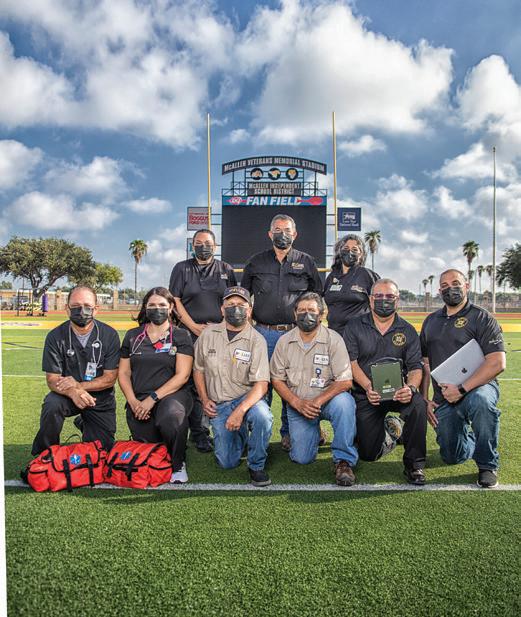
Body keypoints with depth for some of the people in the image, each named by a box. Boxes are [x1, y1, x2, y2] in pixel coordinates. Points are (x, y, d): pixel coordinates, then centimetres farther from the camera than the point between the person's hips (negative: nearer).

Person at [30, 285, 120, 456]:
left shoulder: (109, 335, -13)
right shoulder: (55, 337, -12)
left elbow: (110, 378, -11)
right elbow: (52, 379, -13)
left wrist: (79, 385, -26)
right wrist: (73, 392, -34)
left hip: (100, 399, 1)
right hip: (68, 395, -1)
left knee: (103, 449, 5)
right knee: (51, 405, -35)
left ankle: (84, 425, 38)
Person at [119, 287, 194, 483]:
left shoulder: (181, 336, 4)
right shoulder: (133, 336, 15)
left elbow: (182, 375, -6)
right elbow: (123, 373, 12)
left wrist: (153, 398, -14)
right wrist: (133, 402, -5)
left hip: (172, 395, -3)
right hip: (138, 400, 4)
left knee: (171, 414, -38)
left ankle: (178, 465, -12)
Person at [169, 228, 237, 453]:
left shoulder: (226, 270, 14)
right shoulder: (182, 269, 10)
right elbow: (175, 301, 3)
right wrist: (194, 326, -7)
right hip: (191, 333, -1)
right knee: (194, 383, -2)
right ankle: (198, 433, 7)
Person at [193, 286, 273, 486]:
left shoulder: (256, 340, -10)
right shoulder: (208, 334, 1)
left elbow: (261, 384, -18)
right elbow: (198, 369, 13)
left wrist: (240, 410, -32)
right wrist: (205, 399, 2)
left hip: (247, 397, -2)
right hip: (218, 404, 2)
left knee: (262, 416, -37)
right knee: (227, 462, -5)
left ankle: (256, 466, -10)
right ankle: (239, 433, 30)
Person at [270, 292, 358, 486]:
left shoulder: (333, 339, -10)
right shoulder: (284, 342, -1)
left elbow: (345, 381, -15)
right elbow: (277, 379, 1)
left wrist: (318, 401, -26)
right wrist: (297, 403, -15)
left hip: (327, 399, -2)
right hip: (297, 404, 2)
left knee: (343, 402, -37)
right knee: (302, 458, -5)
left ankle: (344, 460, -20)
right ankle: (314, 432, 30)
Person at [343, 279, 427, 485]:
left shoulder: (407, 331, 7)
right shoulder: (355, 326, 3)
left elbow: (415, 367, 0)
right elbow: (351, 362, -5)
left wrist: (410, 387, -23)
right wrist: (368, 387, -21)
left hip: (398, 392, 1)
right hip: (365, 395, 0)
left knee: (418, 404, -35)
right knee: (369, 454, -6)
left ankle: (414, 464, -13)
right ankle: (390, 429, 28)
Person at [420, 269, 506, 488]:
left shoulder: (481, 318, -4)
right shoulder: (431, 321, 13)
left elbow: (497, 363, -15)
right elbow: (425, 364, 14)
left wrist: (461, 389, -22)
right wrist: (424, 400, 3)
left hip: (478, 387, -4)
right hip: (443, 397, 4)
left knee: (480, 402, -40)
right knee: (452, 457, 2)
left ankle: (488, 465, -17)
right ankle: (471, 440, 39)